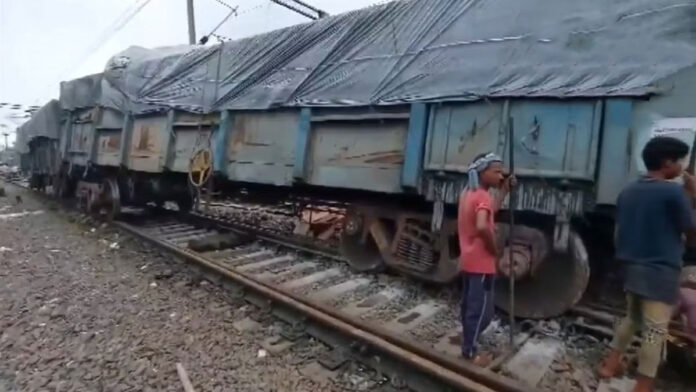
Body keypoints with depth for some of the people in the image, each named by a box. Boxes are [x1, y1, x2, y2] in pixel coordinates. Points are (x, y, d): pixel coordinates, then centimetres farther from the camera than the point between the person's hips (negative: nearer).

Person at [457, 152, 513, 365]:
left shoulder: (468, 193, 8)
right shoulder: (483, 196, -21)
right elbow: (482, 226, -37)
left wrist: (504, 190, 17)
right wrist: (494, 248, -20)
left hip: (467, 260, 9)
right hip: (481, 263, -9)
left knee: (469, 305, 21)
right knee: (481, 310, 4)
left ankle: (467, 340, 36)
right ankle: (470, 352, 15)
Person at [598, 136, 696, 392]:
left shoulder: (627, 192, 7)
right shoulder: (673, 192, -13)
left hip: (631, 268, 7)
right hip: (661, 272, -7)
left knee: (632, 317, 23)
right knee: (655, 330, 1)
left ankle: (611, 363, 30)